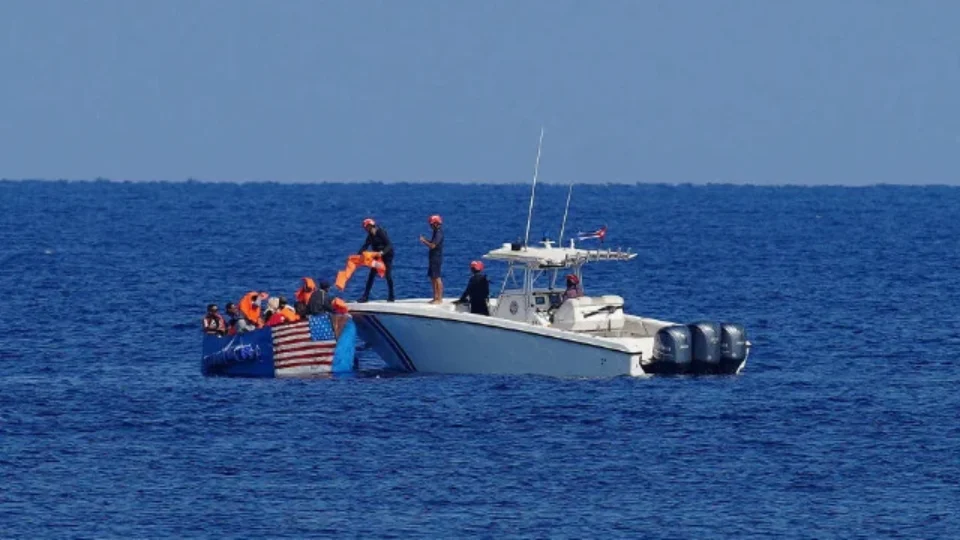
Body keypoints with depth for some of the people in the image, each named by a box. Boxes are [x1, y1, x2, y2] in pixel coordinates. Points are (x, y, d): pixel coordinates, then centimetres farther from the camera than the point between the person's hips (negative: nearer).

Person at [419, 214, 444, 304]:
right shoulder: (436, 232, 14)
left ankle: (439, 298, -6)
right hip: (433, 258, 10)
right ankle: (436, 297, 19)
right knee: (432, 278, 14)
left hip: (436, 258, -10)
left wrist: (424, 241, -10)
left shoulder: (439, 233, -17)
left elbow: (432, 245, -24)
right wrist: (425, 240, 6)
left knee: (437, 278, -8)